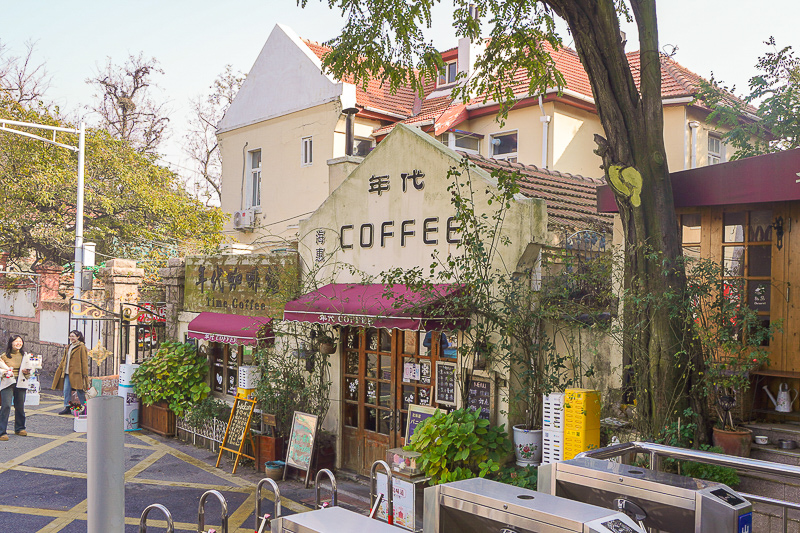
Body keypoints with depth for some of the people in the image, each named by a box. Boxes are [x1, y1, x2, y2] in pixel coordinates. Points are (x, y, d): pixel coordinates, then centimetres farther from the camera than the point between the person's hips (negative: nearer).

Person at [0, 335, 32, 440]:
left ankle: (19, 428, 26)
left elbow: (29, 370, 18)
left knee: (20, 406, 8)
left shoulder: (26, 356, 12)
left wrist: (27, 372, -4)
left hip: (21, 383, 3)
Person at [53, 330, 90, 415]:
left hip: (76, 373, -7)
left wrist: (85, 374, -12)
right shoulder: (69, 347, 18)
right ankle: (66, 407, 9)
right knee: (66, 390, 3)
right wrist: (59, 369, 20)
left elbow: (84, 361, -8)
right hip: (67, 373, 7)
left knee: (79, 391, -3)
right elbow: (64, 360, 25)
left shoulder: (81, 347, -5)